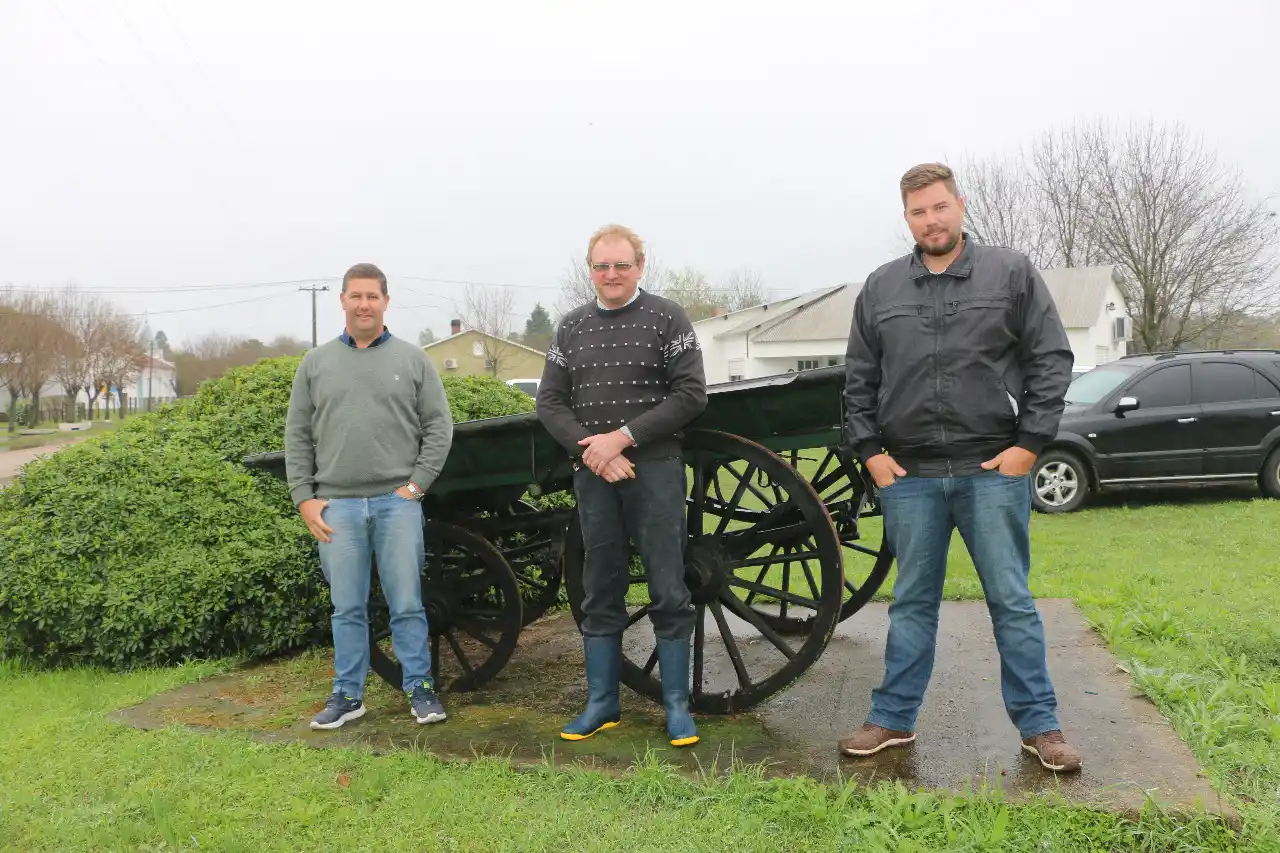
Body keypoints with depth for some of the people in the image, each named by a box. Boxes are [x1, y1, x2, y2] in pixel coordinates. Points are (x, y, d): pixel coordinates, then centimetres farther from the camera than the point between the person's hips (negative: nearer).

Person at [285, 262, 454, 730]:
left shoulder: (412, 359, 6)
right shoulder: (316, 363, 10)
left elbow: (439, 426, 4)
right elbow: (297, 436, 10)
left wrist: (417, 483, -5)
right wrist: (304, 498, 2)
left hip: (397, 502, -1)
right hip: (336, 505, 2)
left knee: (407, 605, 3)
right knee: (347, 608, 10)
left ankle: (420, 689, 16)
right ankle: (348, 695, 21)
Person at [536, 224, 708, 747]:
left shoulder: (667, 318, 1)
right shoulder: (572, 328, 12)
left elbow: (690, 394, -7)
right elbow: (550, 402, 8)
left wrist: (624, 436, -14)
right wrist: (591, 449, -9)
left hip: (655, 468, -3)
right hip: (591, 473, 4)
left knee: (668, 592, 0)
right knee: (600, 595, 10)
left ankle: (677, 706, 12)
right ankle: (601, 704, 21)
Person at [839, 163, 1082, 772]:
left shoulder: (1012, 274, 2)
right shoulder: (880, 288, 8)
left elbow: (1051, 360, 0)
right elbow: (858, 380, 10)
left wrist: (1030, 443, -7)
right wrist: (870, 450, 2)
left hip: (994, 471, -2)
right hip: (907, 475, 2)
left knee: (1011, 601, 6)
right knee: (912, 602, 11)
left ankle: (1039, 724, 21)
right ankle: (893, 719, 22)